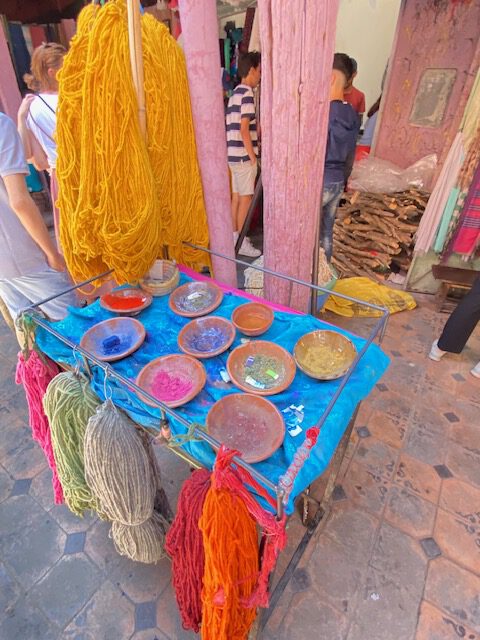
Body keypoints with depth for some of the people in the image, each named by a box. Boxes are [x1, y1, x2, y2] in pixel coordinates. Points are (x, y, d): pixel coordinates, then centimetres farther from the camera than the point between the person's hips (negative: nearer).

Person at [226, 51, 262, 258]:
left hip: (234, 154, 9)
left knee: (236, 197, 12)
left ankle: (234, 237, 19)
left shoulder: (235, 93, 17)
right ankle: (241, 242, 3)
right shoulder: (247, 94, -12)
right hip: (243, 155, -9)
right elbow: (244, 129, -18)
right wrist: (253, 156, -16)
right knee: (246, 198, -4)